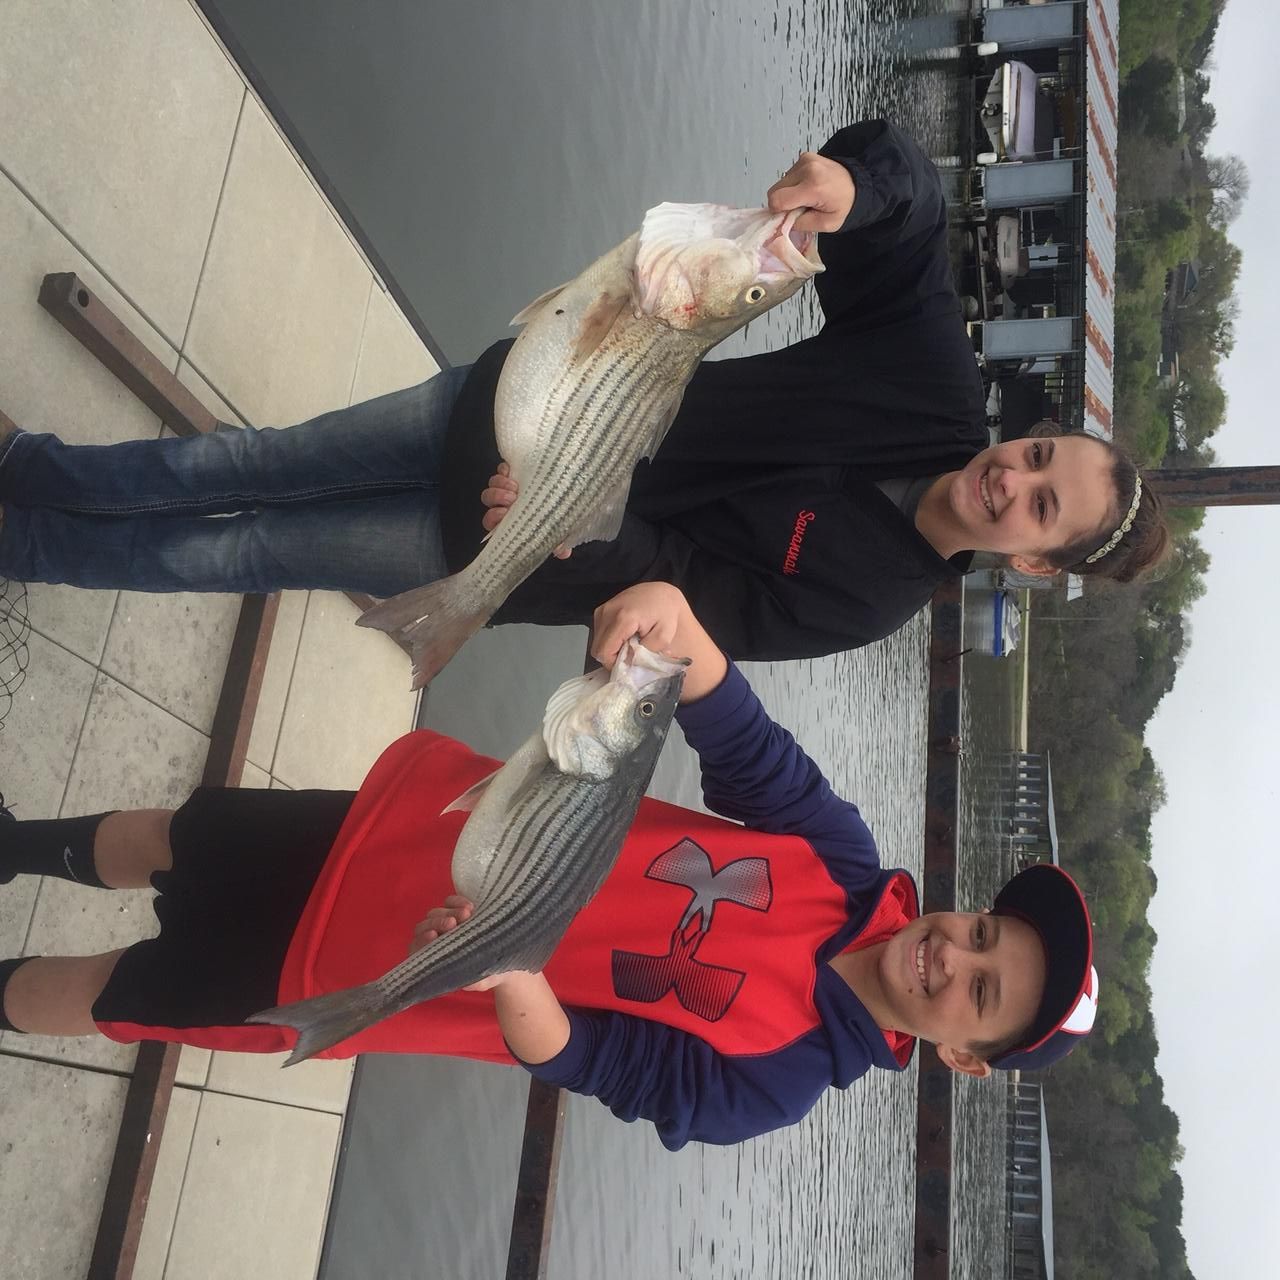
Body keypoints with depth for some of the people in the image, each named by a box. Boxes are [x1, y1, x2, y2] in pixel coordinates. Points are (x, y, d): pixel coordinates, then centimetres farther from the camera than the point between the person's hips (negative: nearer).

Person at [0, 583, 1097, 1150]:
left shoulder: (776, 1080, -17)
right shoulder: (848, 866, -9)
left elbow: (588, 1061, -20)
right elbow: (744, 742, -18)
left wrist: (509, 970, -41)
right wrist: (676, 618, -38)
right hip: (420, 811, 4)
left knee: (114, 994, 6)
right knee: (169, 841, 16)